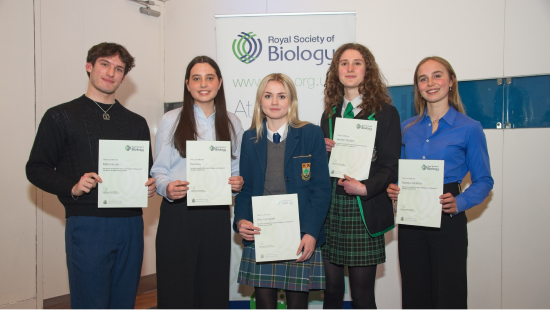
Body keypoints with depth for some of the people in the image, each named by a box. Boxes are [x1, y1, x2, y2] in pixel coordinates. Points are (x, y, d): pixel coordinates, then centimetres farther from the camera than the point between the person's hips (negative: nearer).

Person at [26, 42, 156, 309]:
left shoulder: (137, 123, 17)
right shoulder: (61, 117, 5)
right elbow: (36, 169, 2)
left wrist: (150, 186, -1)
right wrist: (72, 187, -15)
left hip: (130, 224, 4)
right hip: (87, 224, -4)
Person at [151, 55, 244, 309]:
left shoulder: (232, 123, 11)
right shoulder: (171, 120, 4)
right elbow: (158, 171, 2)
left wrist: (239, 183, -6)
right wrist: (167, 187, -19)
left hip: (217, 214, 2)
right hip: (178, 213, -2)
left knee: (213, 287, 8)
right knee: (176, 288, 0)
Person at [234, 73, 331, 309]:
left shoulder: (311, 134, 0)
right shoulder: (250, 138, 9)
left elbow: (321, 189, -3)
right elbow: (245, 188, 10)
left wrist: (311, 233, -12)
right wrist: (241, 220, -8)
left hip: (300, 239, -2)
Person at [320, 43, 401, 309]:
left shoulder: (385, 112, 0)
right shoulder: (330, 113, 15)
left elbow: (389, 166, -6)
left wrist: (365, 187, -22)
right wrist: (323, 149, -2)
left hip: (363, 211, -4)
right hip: (331, 209, 4)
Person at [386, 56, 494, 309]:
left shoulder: (469, 128, -2)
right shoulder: (407, 128, 9)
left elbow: (483, 181, -1)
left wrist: (459, 203, -18)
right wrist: (393, 188, -5)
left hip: (448, 221, -3)